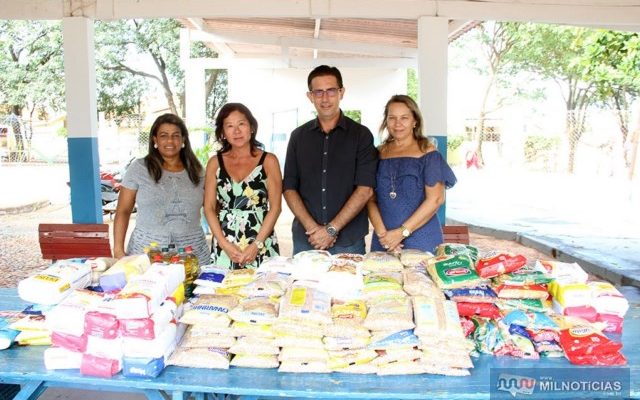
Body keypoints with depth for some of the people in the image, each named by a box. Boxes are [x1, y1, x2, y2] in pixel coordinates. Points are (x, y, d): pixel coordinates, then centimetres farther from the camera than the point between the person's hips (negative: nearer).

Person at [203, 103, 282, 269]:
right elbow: (209, 208, 4)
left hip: (261, 246, -1)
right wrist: (224, 244, -8)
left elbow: (275, 207, -3)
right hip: (224, 247, 2)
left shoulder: (268, 161, 1)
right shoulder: (215, 163, 7)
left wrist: (256, 245, -12)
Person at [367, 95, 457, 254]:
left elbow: (436, 199, -8)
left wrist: (402, 232, -12)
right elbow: (371, 199, 4)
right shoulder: (379, 154, 7)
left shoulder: (427, 152, -2)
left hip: (422, 240, -2)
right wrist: (381, 232, -11)